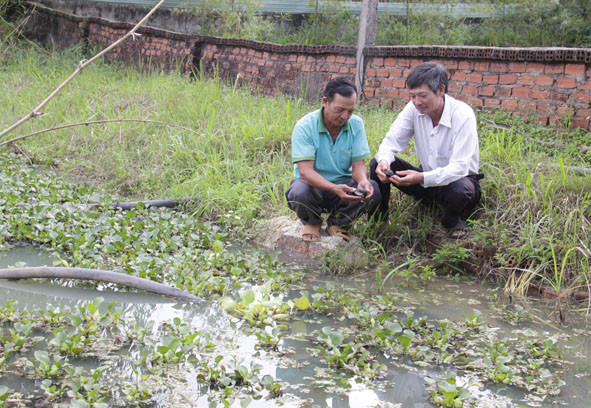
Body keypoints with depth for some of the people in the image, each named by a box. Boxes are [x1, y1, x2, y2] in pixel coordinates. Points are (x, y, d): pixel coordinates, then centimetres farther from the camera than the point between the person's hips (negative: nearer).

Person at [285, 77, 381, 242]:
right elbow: (305, 171, -26)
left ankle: (337, 222, 4)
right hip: (313, 185, -3)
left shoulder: (356, 124, -6)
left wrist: (363, 180, -33)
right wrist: (335, 189, -43)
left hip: (343, 186, 3)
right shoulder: (305, 126, -18)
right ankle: (311, 222, 2)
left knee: (373, 190, -26)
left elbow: (358, 164, -7)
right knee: (300, 191, -38)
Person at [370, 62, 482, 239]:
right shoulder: (414, 109, -9)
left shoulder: (463, 115, -24)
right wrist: (384, 161, -33)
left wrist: (422, 178, -46)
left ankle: (452, 221, -4)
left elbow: (459, 167, -32)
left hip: (457, 179, -4)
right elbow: (392, 140, -8)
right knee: (377, 164, -16)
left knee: (460, 190, -40)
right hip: (426, 179, 4)